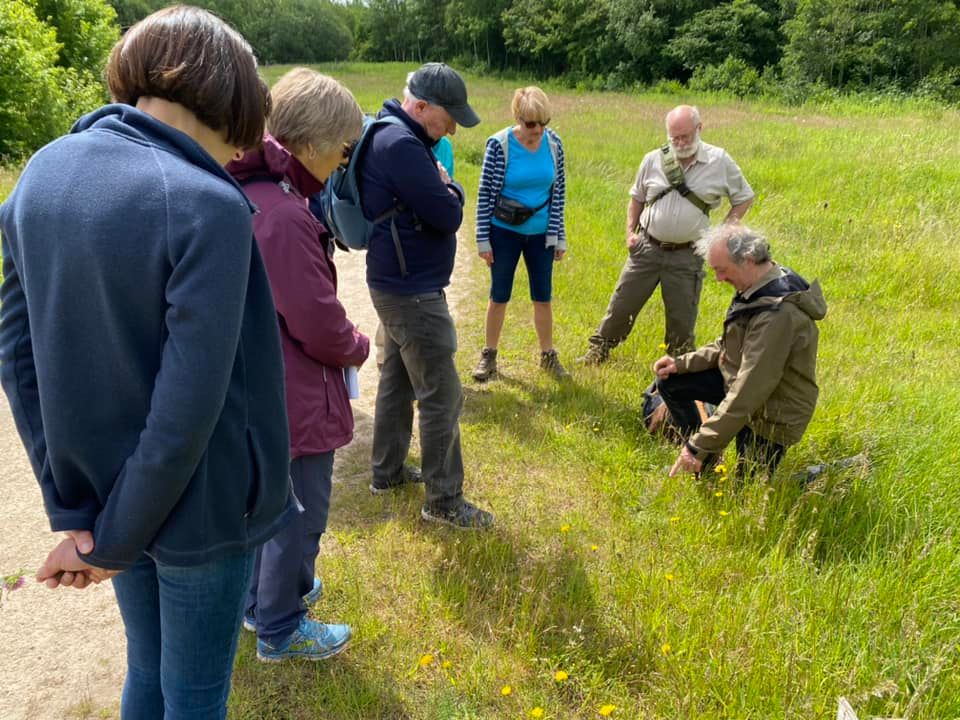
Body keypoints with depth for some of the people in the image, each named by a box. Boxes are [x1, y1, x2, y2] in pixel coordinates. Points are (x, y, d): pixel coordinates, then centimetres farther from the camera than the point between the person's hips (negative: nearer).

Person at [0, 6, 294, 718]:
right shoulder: (208, 206, -25)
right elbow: (188, 407, -26)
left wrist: (75, 511, 1)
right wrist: (113, 542, -10)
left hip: (106, 488, 6)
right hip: (197, 504, -6)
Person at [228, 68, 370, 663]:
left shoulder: (248, 193, 1)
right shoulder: (283, 217, -30)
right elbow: (323, 328, -24)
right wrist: (359, 347, -3)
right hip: (294, 399, -9)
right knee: (299, 515, 11)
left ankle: (264, 596, 47)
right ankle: (280, 630, 32)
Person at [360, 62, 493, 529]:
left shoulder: (396, 137, 11)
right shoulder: (400, 145, -22)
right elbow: (448, 216, -21)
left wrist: (441, 189, -6)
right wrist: (450, 188, -3)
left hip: (398, 285, 11)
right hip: (412, 292, -11)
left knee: (398, 378, 19)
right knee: (442, 396, -2)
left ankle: (387, 471, 34)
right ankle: (443, 501, 10)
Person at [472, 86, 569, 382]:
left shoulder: (553, 142, -6)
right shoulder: (499, 144, -16)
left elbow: (558, 191, 2)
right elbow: (485, 194, -10)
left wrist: (559, 236, 2)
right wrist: (483, 239, -9)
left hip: (541, 233, 3)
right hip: (505, 232, -2)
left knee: (543, 296, 10)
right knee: (499, 295, 9)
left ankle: (548, 355, 26)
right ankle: (489, 355, 24)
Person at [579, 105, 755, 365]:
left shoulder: (720, 161, -6)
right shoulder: (654, 160, -1)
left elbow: (745, 198, 5)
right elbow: (636, 198, 14)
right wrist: (630, 232, 3)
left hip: (687, 255, -1)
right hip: (647, 248, 1)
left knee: (682, 318, 9)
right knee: (622, 304, 8)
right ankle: (598, 350, 27)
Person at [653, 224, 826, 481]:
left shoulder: (777, 313, -35)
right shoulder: (763, 285, -5)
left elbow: (747, 394, -35)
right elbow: (730, 344, 9)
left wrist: (700, 446, -31)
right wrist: (683, 363, -3)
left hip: (770, 413, -9)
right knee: (670, 382, 4)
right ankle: (702, 461, 14)